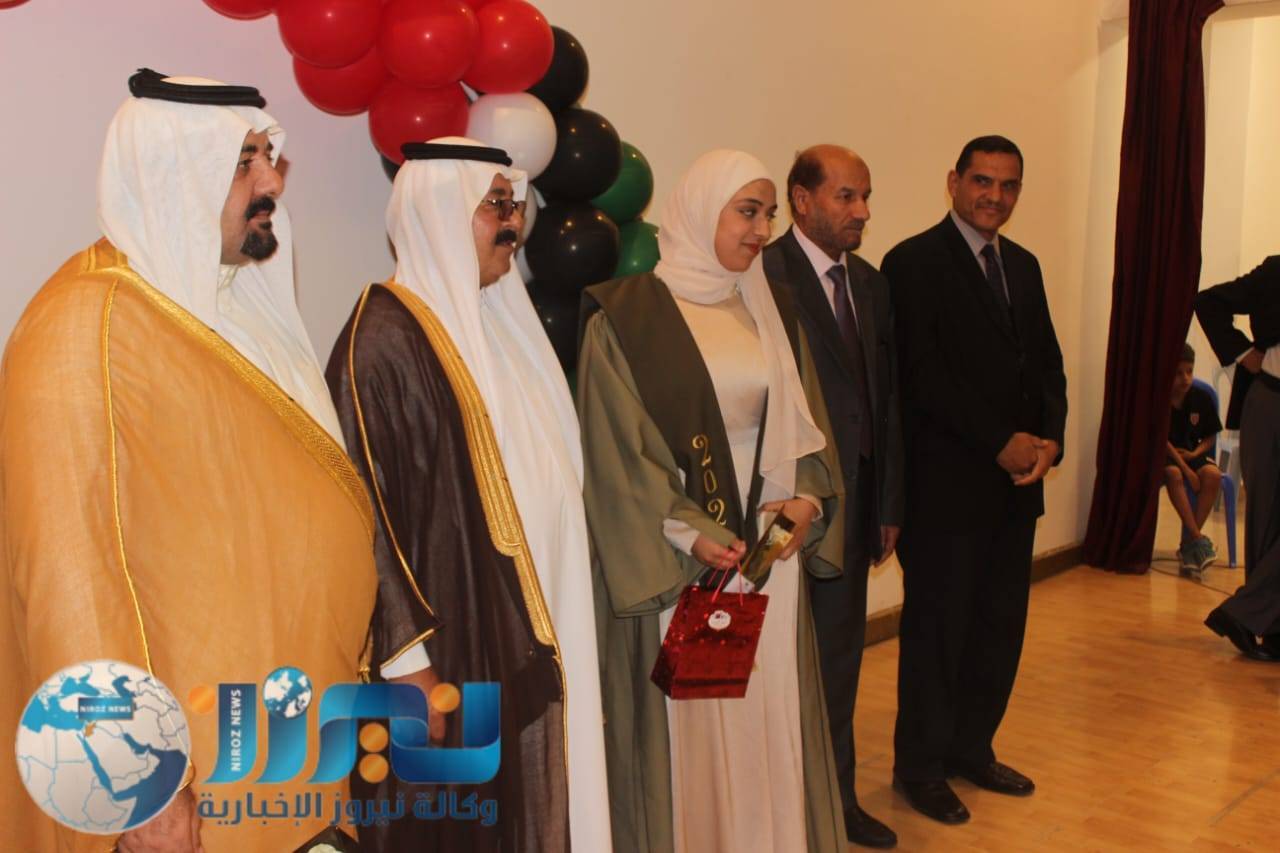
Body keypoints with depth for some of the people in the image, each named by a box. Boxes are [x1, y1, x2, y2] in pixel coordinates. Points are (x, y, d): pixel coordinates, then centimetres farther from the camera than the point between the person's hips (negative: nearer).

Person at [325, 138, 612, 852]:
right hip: (454, 643, -8)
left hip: (533, 626, 8)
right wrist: (408, 661, -19)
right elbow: (367, 510, -19)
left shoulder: (499, 319, 10)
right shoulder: (384, 338, -16)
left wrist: (557, 620, 16)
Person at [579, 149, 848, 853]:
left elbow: (806, 425, 12)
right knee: (685, 727, 4)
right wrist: (689, 534, -16)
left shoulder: (771, 312, 10)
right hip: (675, 561, -5)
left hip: (768, 545, 5)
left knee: (768, 721, 11)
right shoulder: (626, 318, -6)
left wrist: (807, 498, -6)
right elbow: (614, 450, -9)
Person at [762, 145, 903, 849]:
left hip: (854, 501, 7)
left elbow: (887, 398, 13)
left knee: (841, 655, 18)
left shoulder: (870, 283, 11)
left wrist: (888, 504, 12)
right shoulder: (765, 275, -14)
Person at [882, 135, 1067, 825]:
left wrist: (1049, 440, -5)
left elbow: (1048, 363, 13)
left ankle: (971, 748, 31)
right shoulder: (914, 263, -8)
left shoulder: (1023, 266, 15)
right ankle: (920, 767, 20)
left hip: (1016, 482, 7)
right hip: (946, 483, -7)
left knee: (1001, 624, 13)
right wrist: (1001, 444, -16)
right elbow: (924, 374, -16)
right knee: (937, 627, 4)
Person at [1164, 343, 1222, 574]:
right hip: (1163, 456, -3)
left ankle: (1189, 544, -21)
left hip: (1191, 453, 3)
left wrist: (1194, 454, -13)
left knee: (1213, 474, -27)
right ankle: (1198, 538, -32)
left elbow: (1210, 437, 8)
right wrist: (1186, 469, -22)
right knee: (1174, 474, -36)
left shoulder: (1202, 399, -2)